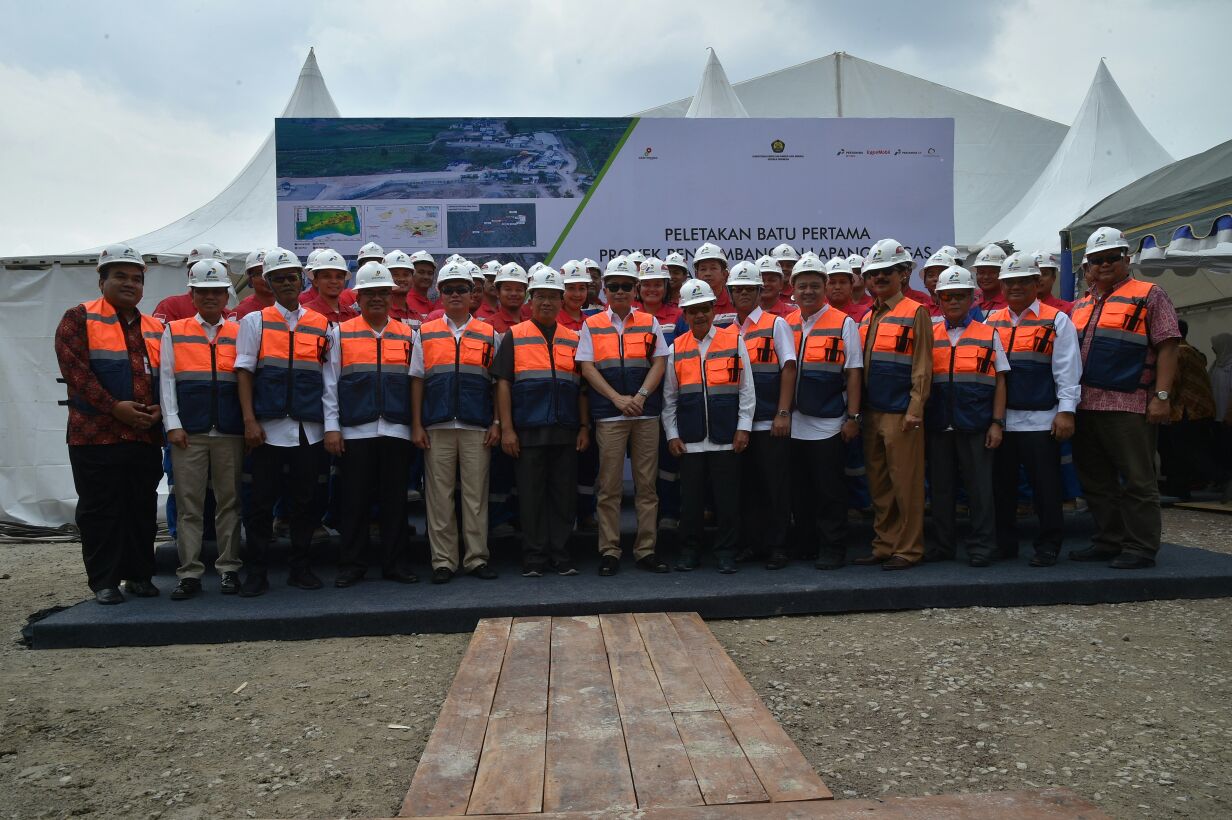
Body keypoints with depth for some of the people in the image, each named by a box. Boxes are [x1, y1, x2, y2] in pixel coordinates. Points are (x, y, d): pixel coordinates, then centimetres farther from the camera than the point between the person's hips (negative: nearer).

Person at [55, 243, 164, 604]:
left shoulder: (156, 328, 17)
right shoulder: (80, 318, 2)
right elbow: (74, 368, -9)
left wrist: (160, 408, -4)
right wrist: (114, 407, -17)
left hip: (146, 435, 4)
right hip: (95, 435, -4)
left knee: (142, 509, 9)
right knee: (100, 510, 2)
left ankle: (139, 575, 21)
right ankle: (104, 581, 11)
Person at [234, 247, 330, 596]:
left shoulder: (322, 325, 10)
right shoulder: (255, 322, 7)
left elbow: (330, 378, 9)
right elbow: (244, 372, 2)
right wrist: (250, 420, -8)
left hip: (309, 428, 1)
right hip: (268, 428, -1)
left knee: (303, 501, 8)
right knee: (261, 502, 2)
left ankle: (300, 567, 19)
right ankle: (256, 572, 11)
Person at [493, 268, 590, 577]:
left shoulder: (573, 340, 14)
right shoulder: (514, 336, 5)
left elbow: (582, 387, 14)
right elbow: (503, 383, 1)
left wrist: (584, 427, 7)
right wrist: (506, 429, -6)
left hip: (566, 432, 3)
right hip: (528, 432, -2)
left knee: (563, 495, 6)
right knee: (531, 496, 2)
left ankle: (561, 556, 14)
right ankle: (534, 558, 11)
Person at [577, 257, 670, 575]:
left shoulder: (649, 322, 11)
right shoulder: (592, 325, 8)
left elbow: (659, 362, 5)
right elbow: (586, 367, 1)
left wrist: (640, 396, -10)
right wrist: (618, 398, -10)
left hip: (646, 413, 1)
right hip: (608, 415, -1)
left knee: (646, 483, 4)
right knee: (609, 485, 0)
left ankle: (646, 549, 11)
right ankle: (609, 551, 8)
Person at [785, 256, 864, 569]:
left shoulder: (843, 323, -2)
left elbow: (853, 374, -4)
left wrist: (853, 417, -8)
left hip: (829, 424, -4)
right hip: (794, 423, 4)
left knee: (830, 492, 1)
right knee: (800, 491, 11)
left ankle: (832, 550, 11)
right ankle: (805, 547, 23)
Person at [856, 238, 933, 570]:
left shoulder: (915, 313, -3)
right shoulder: (866, 319, 16)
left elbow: (922, 367, -7)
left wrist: (915, 409, -13)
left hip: (900, 414, -7)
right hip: (872, 412, 7)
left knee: (905, 483, -2)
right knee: (878, 484, 12)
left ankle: (908, 549, 7)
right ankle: (883, 545, 21)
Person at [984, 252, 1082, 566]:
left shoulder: (1057, 321, 3)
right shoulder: (991, 323, 12)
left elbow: (1067, 370, -1)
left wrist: (1066, 411, -9)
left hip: (1040, 419, -4)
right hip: (1000, 418, 4)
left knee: (1045, 486, 0)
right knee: (1001, 484, 9)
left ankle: (1048, 546, 11)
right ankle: (1003, 544, 20)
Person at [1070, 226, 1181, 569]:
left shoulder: (1149, 296, 2)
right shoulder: (1081, 306, 19)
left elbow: (1167, 346, -5)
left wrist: (1161, 395, -13)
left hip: (1129, 406, -7)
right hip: (1086, 406, 7)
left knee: (1136, 480, -2)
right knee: (1096, 480, 12)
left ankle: (1140, 548, 4)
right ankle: (1108, 541, 21)